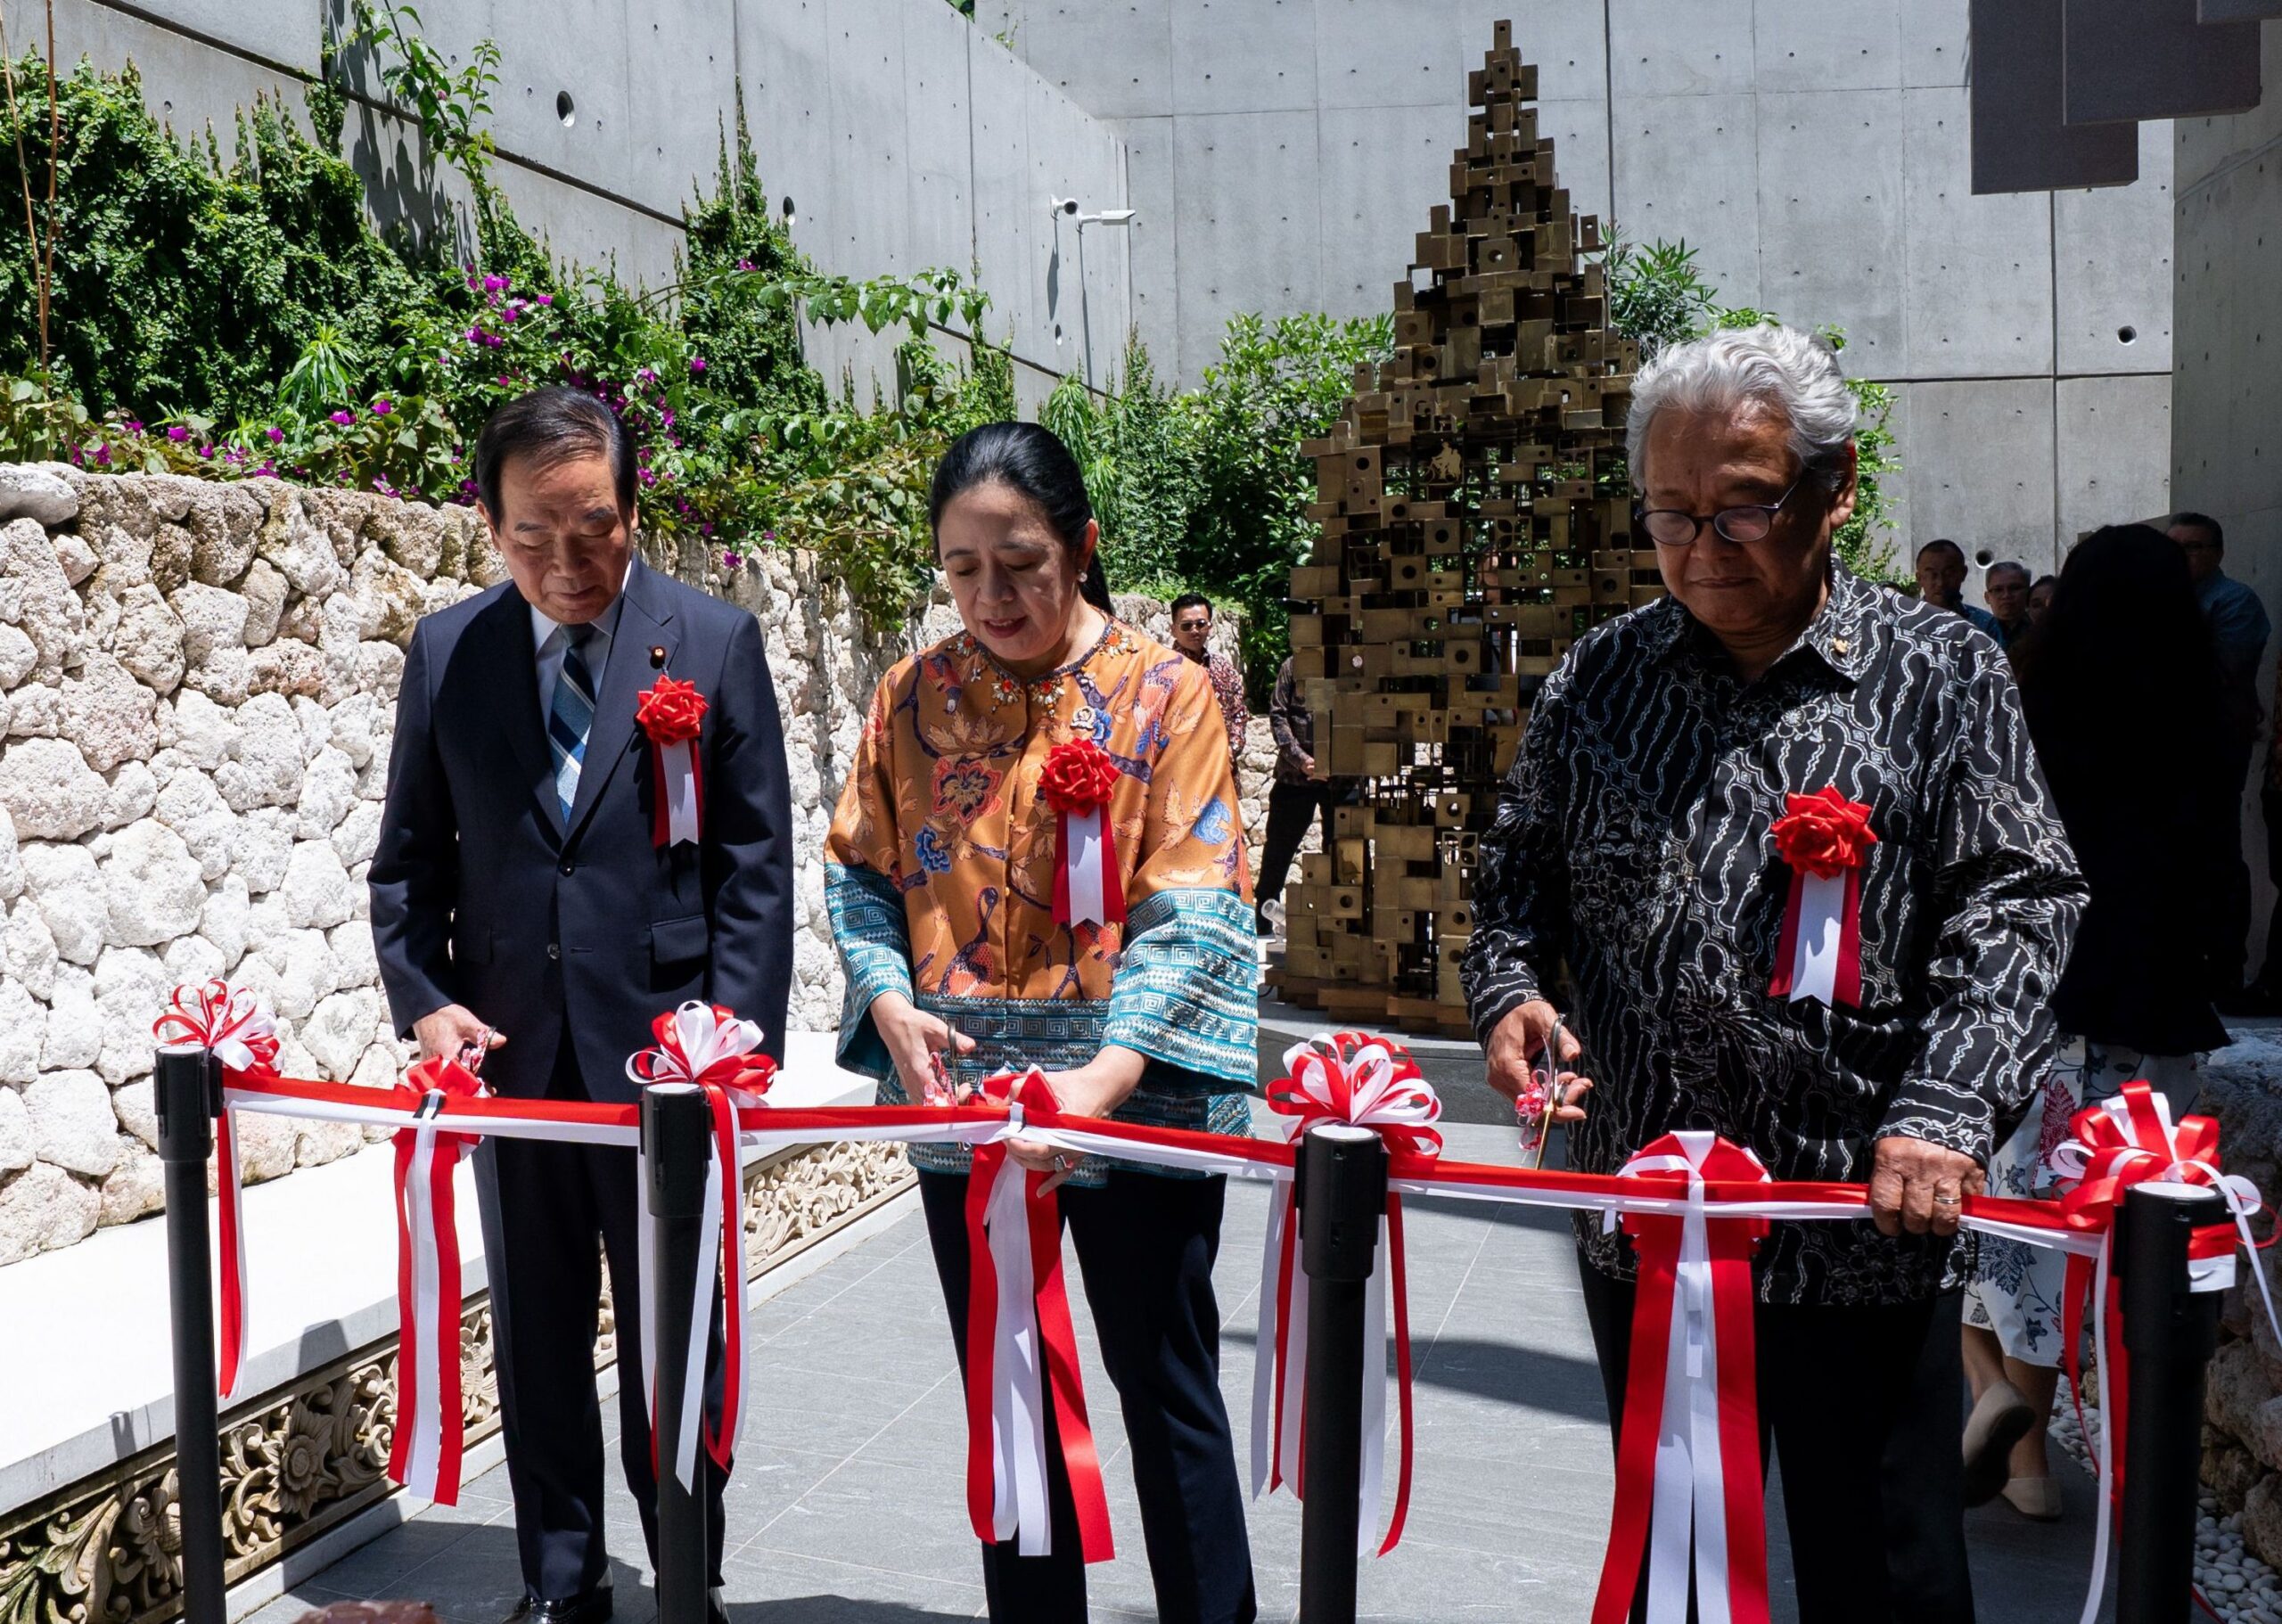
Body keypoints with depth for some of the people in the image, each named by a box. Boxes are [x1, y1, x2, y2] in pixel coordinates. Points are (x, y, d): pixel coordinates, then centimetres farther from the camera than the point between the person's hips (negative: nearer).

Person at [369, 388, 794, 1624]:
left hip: (661, 1053, -2)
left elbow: (756, 864, -3)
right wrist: (422, 1000, -6)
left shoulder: (716, 641, -3)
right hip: (511, 1053, 3)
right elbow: (408, 857, 8)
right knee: (535, 1341, 14)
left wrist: (732, 1038, -11)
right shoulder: (446, 651, 3)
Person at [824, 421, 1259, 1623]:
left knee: (1166, 1387, 9)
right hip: (962, 1093, 4)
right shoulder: (915, 696, 3)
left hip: (1132, 1097, -3)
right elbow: (859, 871, 6)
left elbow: (1190, 908, -14)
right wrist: (889, 1000, -14)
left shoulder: (1165, 692, -7)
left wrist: (1104, 1078, -26)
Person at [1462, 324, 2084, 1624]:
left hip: (1869, 1226, -3)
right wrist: (1510, 982, -4)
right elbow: (1521, 865, 15)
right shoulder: (1601, 678, 6)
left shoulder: (1944, 674, -3)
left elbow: (2012, 906, -8)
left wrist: (1946, 1112, -21)